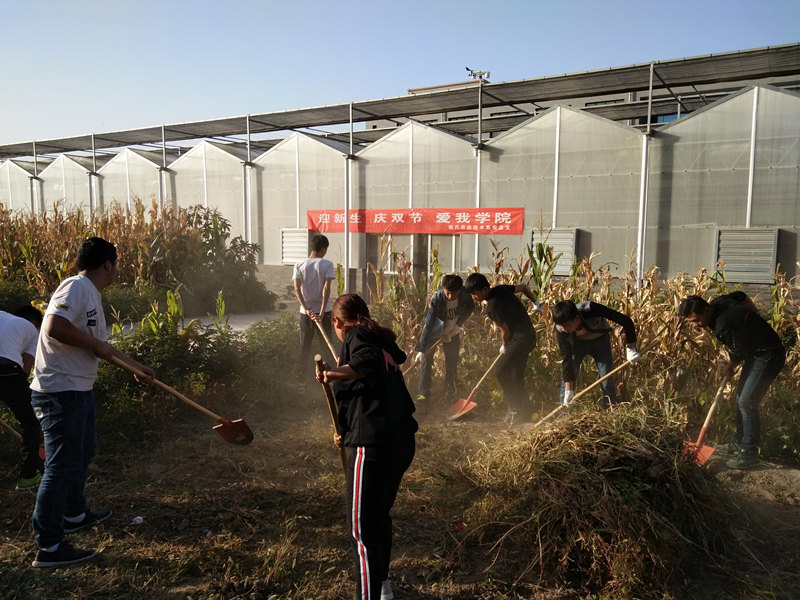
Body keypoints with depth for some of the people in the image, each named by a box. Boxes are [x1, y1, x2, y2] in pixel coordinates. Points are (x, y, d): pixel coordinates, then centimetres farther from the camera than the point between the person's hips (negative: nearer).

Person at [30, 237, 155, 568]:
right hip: (60, 392, -11)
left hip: (78, 390, 11)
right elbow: (54, 327, -30)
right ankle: (49, 547, 6)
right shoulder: (76, 287, -15)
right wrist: (96, 345, -18)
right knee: (62, 466, -4)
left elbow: (103, 349, 24)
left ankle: (74, 513, 43)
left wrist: (138, 366, 30)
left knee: (84, 451, 24)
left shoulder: (91, 294, 15)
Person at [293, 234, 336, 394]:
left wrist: (306, 309, -15)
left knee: (304, 349, 10)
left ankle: (301, 383, 13)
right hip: (324, 311, -3)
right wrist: (322, 312, -21)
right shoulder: (327, 264, -7)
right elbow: (326, 289, -17)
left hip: (306, 312, 3)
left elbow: (297, 289, -10)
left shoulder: (299, 265, 2)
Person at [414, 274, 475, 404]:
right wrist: (421, 349, -32)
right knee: (426, 358, -12)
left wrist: (457, 325, -10)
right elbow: (428, 324, -32)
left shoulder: (465, 295, -25)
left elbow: (470, 308, -1)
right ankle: (424, 394, -6)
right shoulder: (436, 299, -33)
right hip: (435, 329, -3)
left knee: (452, 362, 5)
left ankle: (450, 393, 20)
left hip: (452, 330, 3)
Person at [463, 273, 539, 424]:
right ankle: (523, 412, 23)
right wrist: (536, 303, 27)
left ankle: (514, 407, -6)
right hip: (528, 335, 10)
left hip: (521, 338, -10)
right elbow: (523, 288, 16)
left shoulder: (493, 306, -23)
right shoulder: (499, 289, 3)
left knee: (500, 371, -15)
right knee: (516, 377, 15)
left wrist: (504, 347, 4)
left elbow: (506, 331, -15)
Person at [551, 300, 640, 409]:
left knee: (607, 382, -7)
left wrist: (631, 347, -28)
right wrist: (568, 390, -27)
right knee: (566, 377, -10)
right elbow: (566, 359, -26)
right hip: (577, 342, 1)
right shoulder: (561, 329, -31)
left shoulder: (591, 309, -39)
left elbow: (625, 320, -29)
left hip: (600, 340, -1)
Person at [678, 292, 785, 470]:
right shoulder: (717, 302, -5)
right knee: (741, 398, 14)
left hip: (768, 356, -10)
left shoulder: (724, 326, -32)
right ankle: (740, 442, 27)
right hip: (754, 353, 11)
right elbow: (740, 295, 16)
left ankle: (749, 453, -6)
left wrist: (731, 366, 4)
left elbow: (738, 353, -17)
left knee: (747, 402, -13)